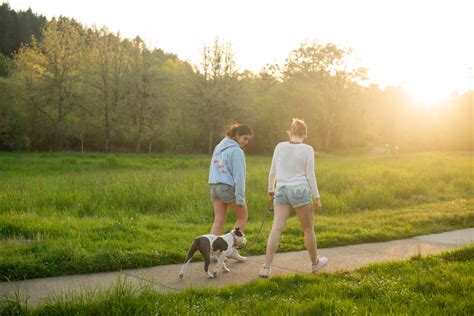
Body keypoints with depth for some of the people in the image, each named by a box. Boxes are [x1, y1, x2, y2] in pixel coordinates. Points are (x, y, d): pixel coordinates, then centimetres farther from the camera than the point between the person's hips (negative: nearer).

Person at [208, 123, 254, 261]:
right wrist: (240, 197, -16)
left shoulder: (219, 147, 14)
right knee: (242, 217, 12)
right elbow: (238, 176, -16)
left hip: (215, 187, 7)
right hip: (230, 188, -7)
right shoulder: (236, 151, -13)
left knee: (218, 221, 8)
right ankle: (232, 249, 9)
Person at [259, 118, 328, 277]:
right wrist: (317, 197, 0)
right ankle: (315, 263, 30)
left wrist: (270, 188, 21)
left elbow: (273, 171, 7)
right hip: (300, 191, -3)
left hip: (282, 191, 3)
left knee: (276, 229, -2)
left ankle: (266, 267, -10)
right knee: (308, 229, 15)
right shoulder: (307, 150, -6)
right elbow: (310, 175, -7)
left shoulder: (280, 146, 2)